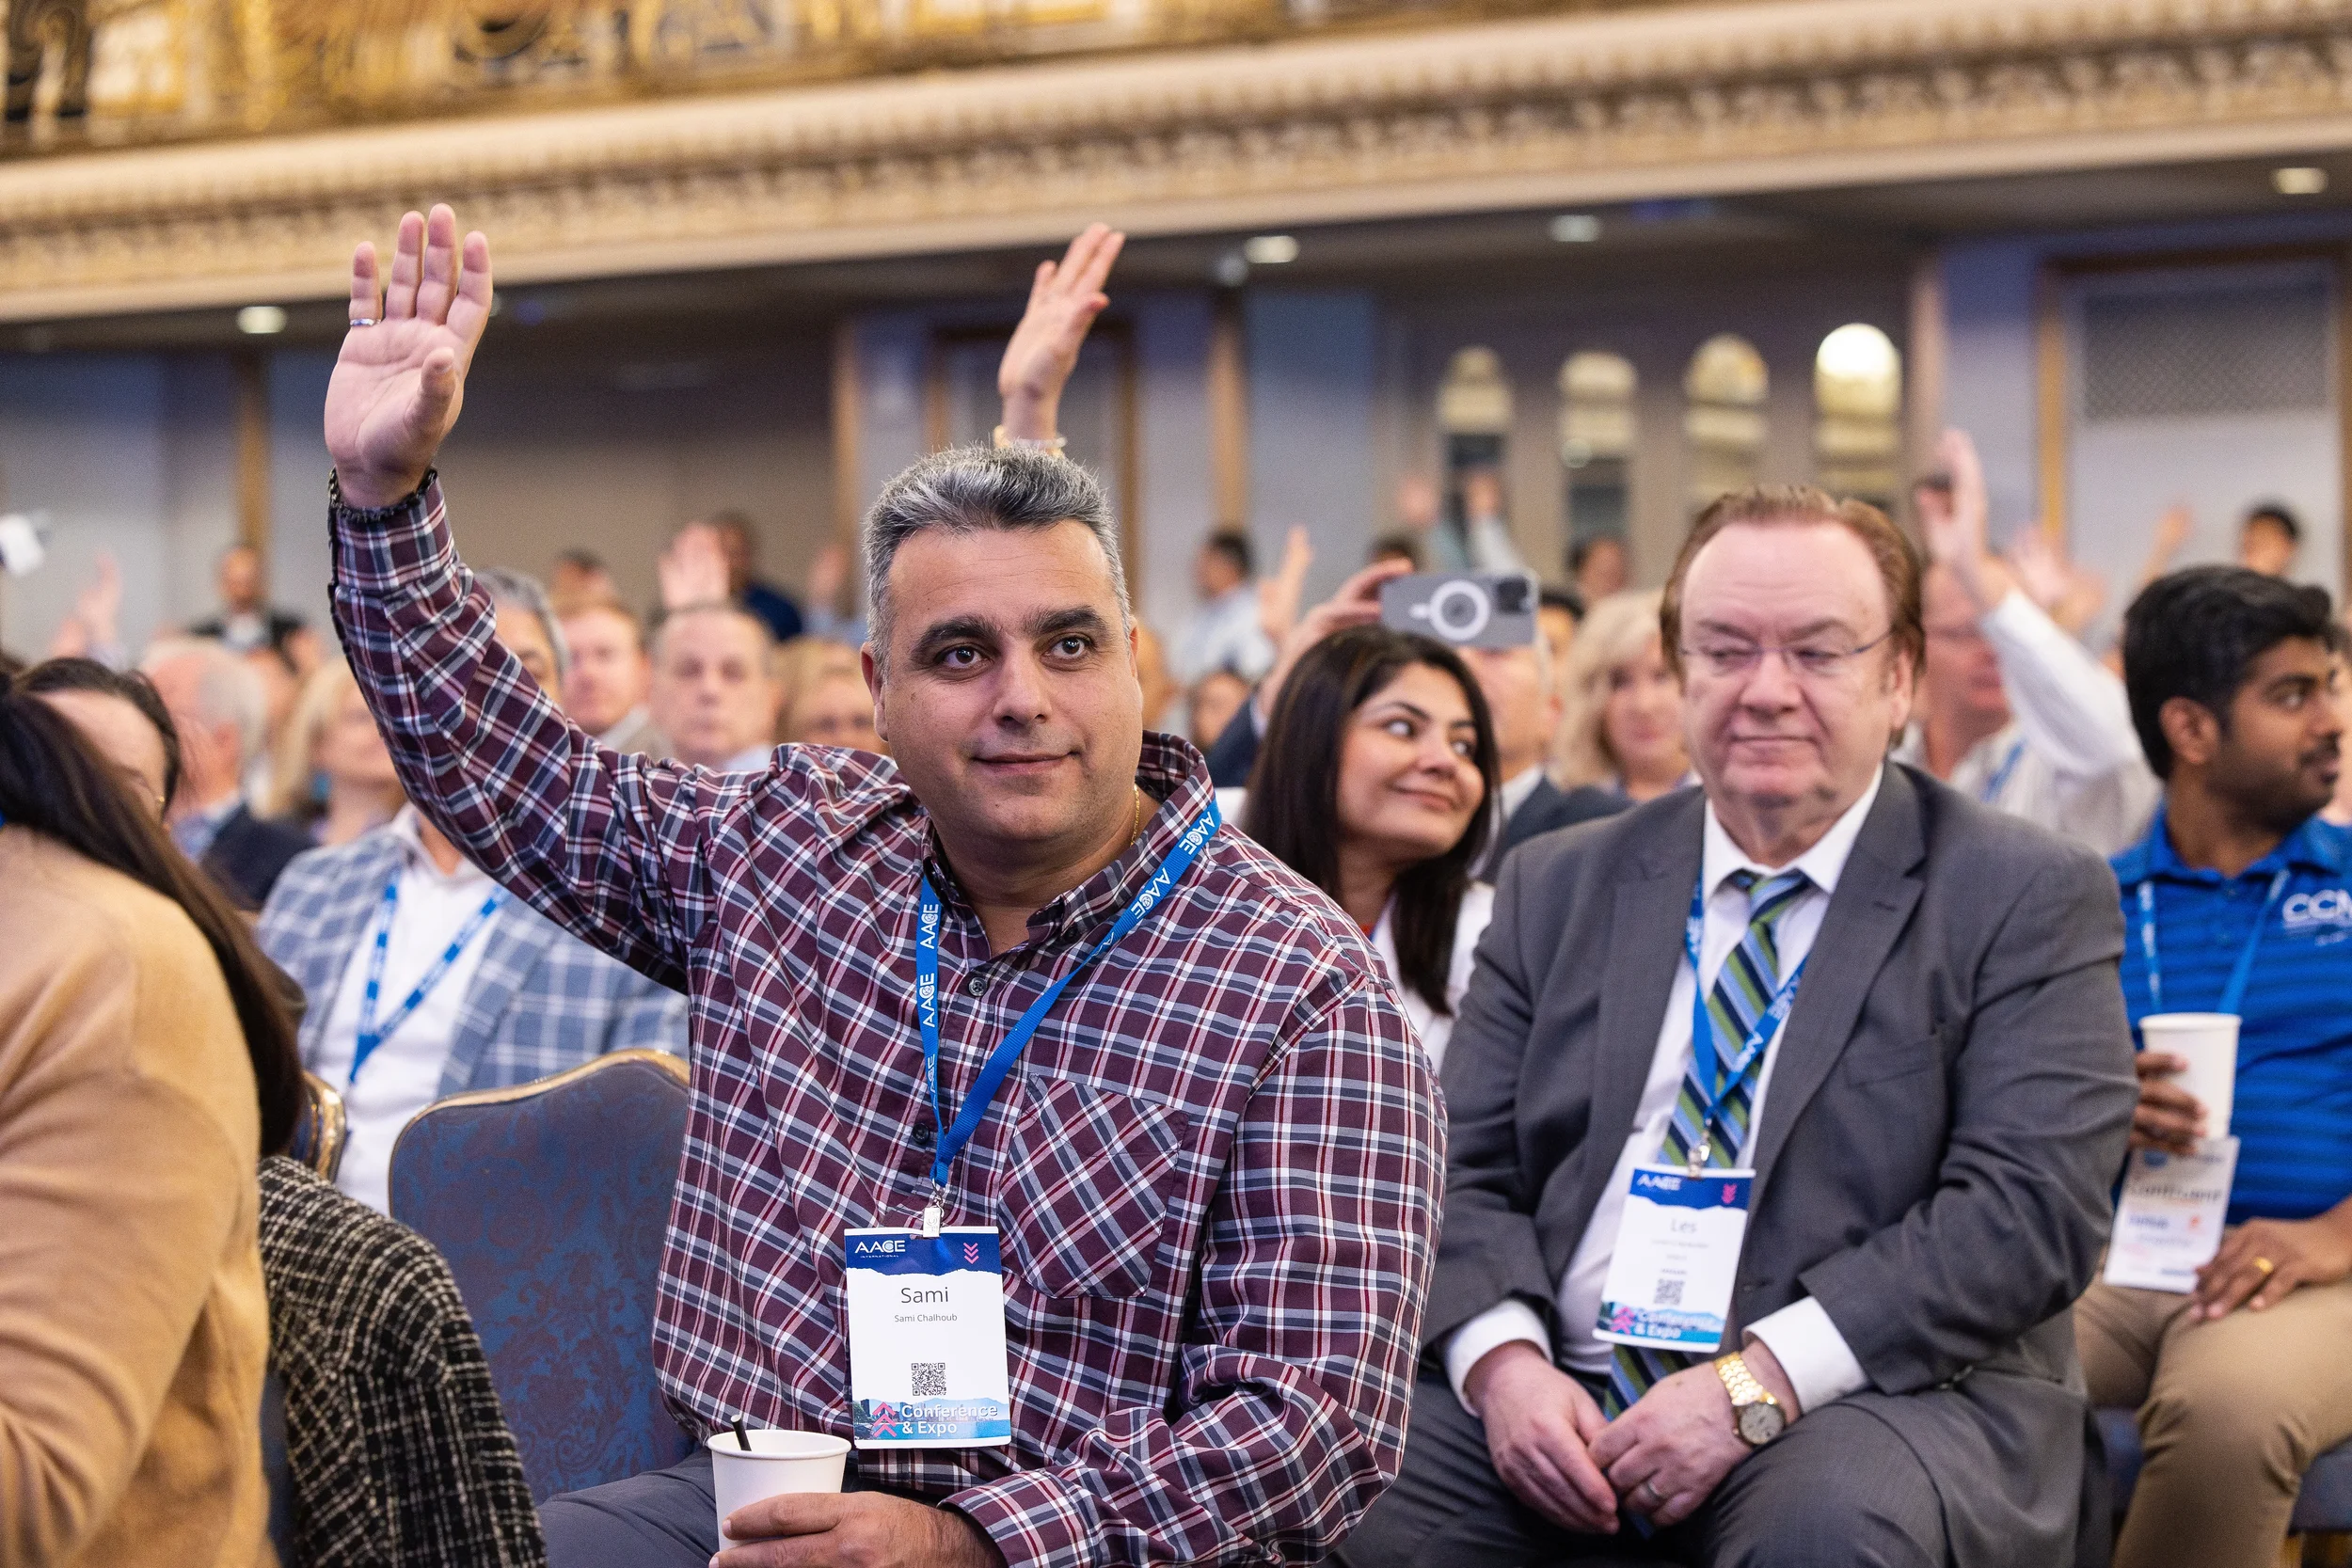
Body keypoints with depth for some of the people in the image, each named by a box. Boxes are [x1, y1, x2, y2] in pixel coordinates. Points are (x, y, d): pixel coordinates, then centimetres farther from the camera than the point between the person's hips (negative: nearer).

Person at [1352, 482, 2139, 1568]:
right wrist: (1504, 1362, -10)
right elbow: (1466, 1171, 12)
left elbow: (2028, 1207, -9)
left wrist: (1756, 1381, -18)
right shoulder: (1558, 888, 15)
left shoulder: (2032, 900, 2)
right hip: (1559, 1399, 3)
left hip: (1878, 1389, -3)